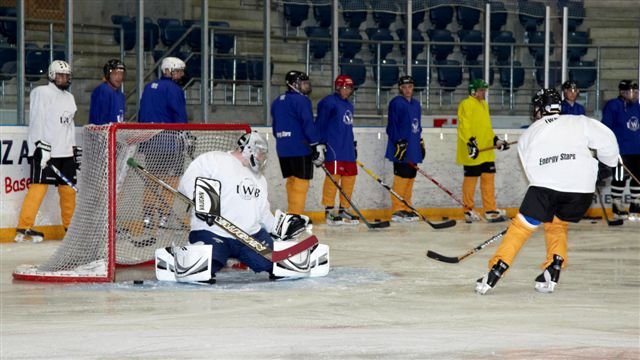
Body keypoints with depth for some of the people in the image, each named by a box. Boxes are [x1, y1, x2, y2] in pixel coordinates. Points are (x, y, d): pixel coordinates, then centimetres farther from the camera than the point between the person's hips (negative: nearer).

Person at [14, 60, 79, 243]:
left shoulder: (69, 97, 20)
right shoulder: (42, 93, -6)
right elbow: (37, 120, -13)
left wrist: (75, 149, 20)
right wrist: (41, 145, -21)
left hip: (65, 152, 8)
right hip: (44, 150, -8)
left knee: (68, 188, 10)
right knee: (39, 186, -14)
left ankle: (70, 225, 22)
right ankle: (24, 228, -15)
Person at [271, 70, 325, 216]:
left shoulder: (277, 102, 15)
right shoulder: (301, 100, -9)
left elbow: (275, 127, 20)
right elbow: (308, 124, -16)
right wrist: (317, 146, -15)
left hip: (283, 149, 8)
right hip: (300, 148, -8)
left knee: (292, 181, 15)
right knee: (300, 182, -4)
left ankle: (291, 214, 17)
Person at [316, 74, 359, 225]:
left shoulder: (349, 105, 22)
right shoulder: (329, 102, -6)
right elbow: (320, 123, -9)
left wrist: (353, 145, 26)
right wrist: (320, 143, -14)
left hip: (347, 149, 9)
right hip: (334, 147, -9)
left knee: (350, 176, 7)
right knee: (333, 176, -11)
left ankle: (344, 209, 15)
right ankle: (329, 211, -9)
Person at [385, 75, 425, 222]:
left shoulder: (416, 104, 17)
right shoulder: (396, 103, -7)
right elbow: (392, 126, -12)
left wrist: (421, 142, 22)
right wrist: (398, 143, -18)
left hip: (413, 149, 8)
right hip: (401, 149, -8)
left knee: (410, 177, 9)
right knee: (401, 177, -10)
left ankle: (407, 208, 16)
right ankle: (397, 210, -8)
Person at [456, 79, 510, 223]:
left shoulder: (484, 105, 19)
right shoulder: (466, 105, -9)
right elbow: (464, 126, -18)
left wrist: (496, 140, 17)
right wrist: (470, 142, -27)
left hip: (486, 151, 8)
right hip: (473, 152, -8)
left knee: (488, 179, 5)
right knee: (470, 179, 0)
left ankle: (490, 210, 7)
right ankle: (468, 210, 8)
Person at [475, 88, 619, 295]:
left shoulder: (528, 135, 23)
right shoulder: (579, 123, 18)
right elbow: (606, 139, 9)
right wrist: (609, 161, 28)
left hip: (546, 185, -2)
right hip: (582, 188, 2)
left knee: (522, 226, 9)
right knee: (557, 225, 26)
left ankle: (495, 272, 0)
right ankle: (553, 272, 13)